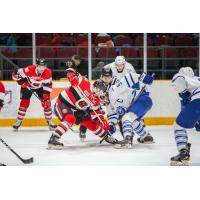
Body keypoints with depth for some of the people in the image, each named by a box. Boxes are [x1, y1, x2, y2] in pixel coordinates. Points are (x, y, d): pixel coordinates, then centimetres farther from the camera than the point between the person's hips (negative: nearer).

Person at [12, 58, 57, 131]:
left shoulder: (48, 72, -27)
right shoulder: (29, 69, -35)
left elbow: (48, 85, -18)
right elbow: (15, 74, -25)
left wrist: (46, 95, -27)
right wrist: (23, 82, -27)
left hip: (40, 87, 2)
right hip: (27, 86, -2)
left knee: (47, 103, -5)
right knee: (24, 103, -11)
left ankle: (50, 122, 9)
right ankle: (18, 122, 1)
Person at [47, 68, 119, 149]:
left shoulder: (96, 101, -1)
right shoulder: (85, 83, -21)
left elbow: (97, 113, 4)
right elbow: (70, 71, -22)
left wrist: (104, 123, -10)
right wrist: (73, 78, -43)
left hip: (74, 109, 8)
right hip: (62, 103, -8)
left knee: (91, 123, 9)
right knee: (70, 118, -36)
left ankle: (106, 137, 30)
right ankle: (53, 139, -38)